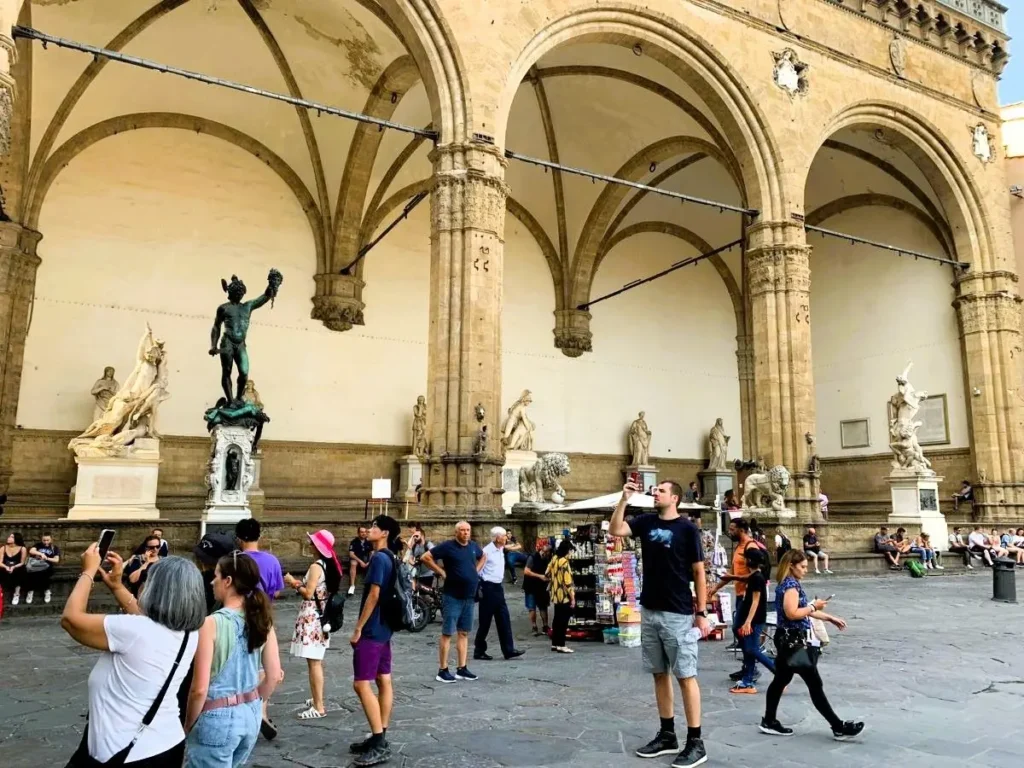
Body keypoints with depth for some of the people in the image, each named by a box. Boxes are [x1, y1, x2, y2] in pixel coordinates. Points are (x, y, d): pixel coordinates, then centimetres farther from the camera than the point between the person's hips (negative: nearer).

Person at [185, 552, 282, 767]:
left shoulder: (211, 624, -18)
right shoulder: (262, 621, -3)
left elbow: (200, 689, -17)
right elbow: (274, 676, 3)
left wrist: (188, 725, -1)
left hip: (218, 718, -5)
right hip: (252, 714, 6)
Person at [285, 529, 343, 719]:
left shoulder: (316, 566, -18)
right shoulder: (330, 565, 8)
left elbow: (308, 594, -20)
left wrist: (293, 583, -6)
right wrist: (299, 583, 12)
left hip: (311, 619, -9)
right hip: (321, 617, 9)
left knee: (313, 663, -5)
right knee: (317, 661, 20)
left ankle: (318, 707, -1)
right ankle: (317, 699, 31)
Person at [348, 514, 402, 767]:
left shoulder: (378, 558, -17)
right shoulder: (390, 558, 12)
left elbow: (373, 595, -21)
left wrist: (358, 628, -16)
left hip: (372, 630, -10)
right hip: (384, 628, 10)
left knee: (361, 684, -9)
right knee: (384, 682, 11)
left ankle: (379, 744, -8)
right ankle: (380, 738, 18)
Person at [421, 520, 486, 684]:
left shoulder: (473, 546, 7)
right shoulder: (448, 546, -11)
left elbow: (483, 557, 28)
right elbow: (426, 557, -11)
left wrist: (476, 570, 11)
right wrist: (441, 572, -12)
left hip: (469, 597, 6)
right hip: (452, 597, -6)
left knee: (464, 633, 11)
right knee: (447, 633, -2)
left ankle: (462, 669, 19)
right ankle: (442, 670, 3)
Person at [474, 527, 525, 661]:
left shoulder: (501, 550, 9)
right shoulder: (487, 551, -17)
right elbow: (478, 570, -15)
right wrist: (479, 589, -15)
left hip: (498, 587, 8)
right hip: (488, 588, -8)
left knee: (504, 619, 6)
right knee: (485, 621, 2)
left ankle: (508, 650, 9)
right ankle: (479, 651, 14)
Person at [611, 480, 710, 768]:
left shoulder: (687, 528, -7)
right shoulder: (646, 522, 6)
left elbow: (698, 572, -5)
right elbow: (615, 530, -5)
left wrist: (702, 612, -7)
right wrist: (624, 499, -12)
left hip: (678, 614, -5)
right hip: (649, 611, 6)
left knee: (686, 676, 0)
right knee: (660, 674, 13)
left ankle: (695, 742, 9)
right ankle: (667, 735, 25)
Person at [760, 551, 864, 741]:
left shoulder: (787, 584, 15)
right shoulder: (791, 585, -17)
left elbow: (803, 610, 21)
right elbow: (792, 613, -27)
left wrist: (830, 618, 22)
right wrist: (814, 606, -14)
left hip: (788, 640, 10)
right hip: (794, 641, -10)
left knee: (781, 680, 14)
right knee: (815, 684, -3)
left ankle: (769, 721, 20)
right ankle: (839, 727, 4)